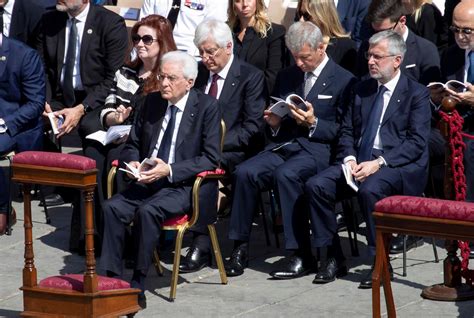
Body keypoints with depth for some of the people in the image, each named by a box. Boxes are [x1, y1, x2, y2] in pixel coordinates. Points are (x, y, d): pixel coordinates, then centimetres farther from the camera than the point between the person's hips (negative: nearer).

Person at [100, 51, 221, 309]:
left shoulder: (207, 107, -4)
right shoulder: (152, 101, 12)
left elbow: (211, 159, -9)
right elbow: (132, 145, 21)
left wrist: (169, 170, -19)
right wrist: (132, 163, -3)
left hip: (185, 185, -5)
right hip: (147, 180, 5)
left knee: (148, 211, -33)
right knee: (112, 207, -23)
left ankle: (137, 287, -26)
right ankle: (110, 280, -22)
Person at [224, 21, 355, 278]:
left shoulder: (344, 81, 2)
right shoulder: (286, 77, 20)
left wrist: (313, 123, -16)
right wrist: (273, 124, 1)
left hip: (316, 149, -5)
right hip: (282, 146, 5)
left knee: (286, 174, -36)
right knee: (244, 172, -24)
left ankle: (302, 255, -29)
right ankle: (240, 248, -18)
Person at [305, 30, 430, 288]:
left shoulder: (417, 94, 0)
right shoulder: (362, 90, 18)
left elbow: (417, 142, -9)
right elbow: (347, 131, 16)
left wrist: (379, 162, -21)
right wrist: (349, 158, -6)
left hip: (398, 165, -6)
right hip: (359, 161, 6)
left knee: (369, 190, -37)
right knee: (316, 186, -19)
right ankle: (333, 259, -11)